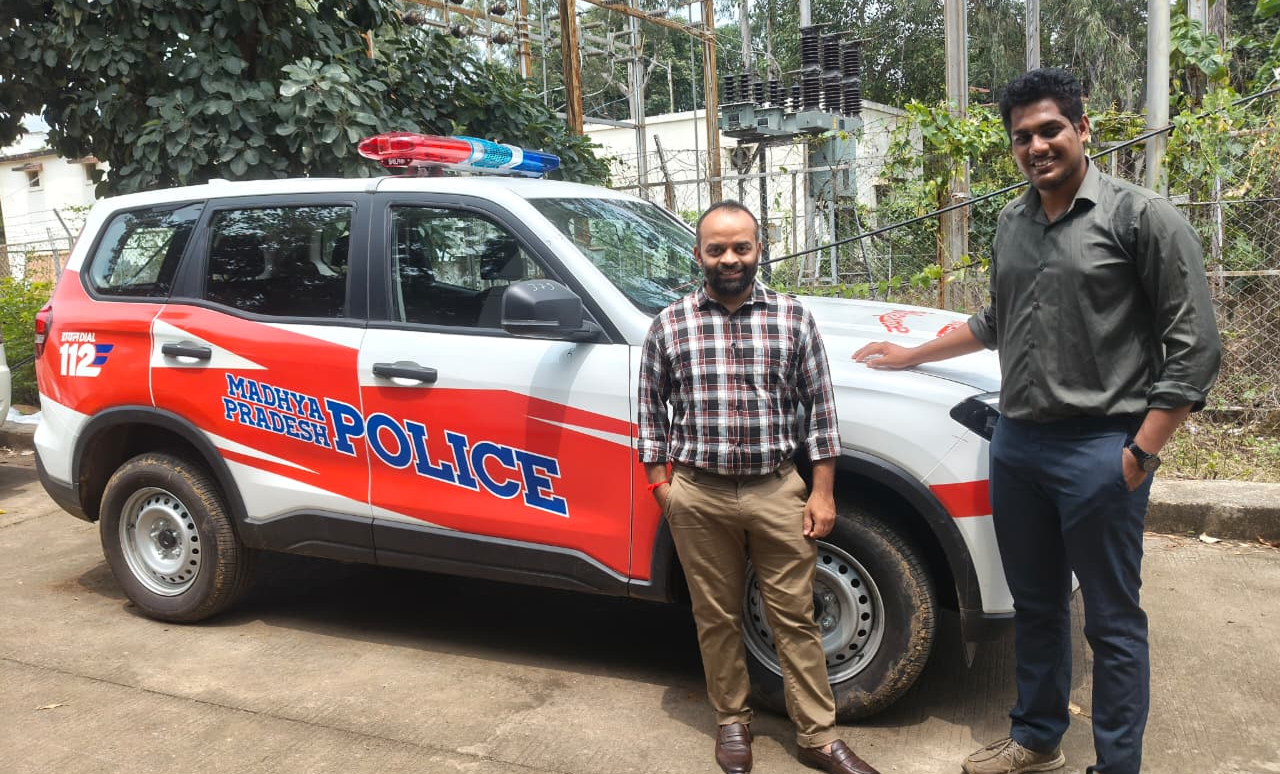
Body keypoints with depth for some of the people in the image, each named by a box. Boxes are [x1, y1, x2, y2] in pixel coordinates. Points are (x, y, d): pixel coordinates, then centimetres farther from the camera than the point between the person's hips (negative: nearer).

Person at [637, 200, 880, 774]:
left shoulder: (793, 318, 3)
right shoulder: (669, 325, 3)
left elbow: (820, 406, 4)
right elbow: (651, 408, 9)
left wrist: (822, 492, 1)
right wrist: (661, 481, 3)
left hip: (778, 491, 0)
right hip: (698, 497, 0)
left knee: (795, 617, 7)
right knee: (717, 618, 12)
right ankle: (732, 721, 31)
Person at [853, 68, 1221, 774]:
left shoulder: (1140, 216, -7)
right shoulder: (1011, 223, 12)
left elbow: (1193, 345, -9)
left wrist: (1142, 452, -14)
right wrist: (912, 356, 28)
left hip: (1099, 451, -6)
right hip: (1015, 444, 6)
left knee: (1112, 622, 6)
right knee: (1035, 608, 18)